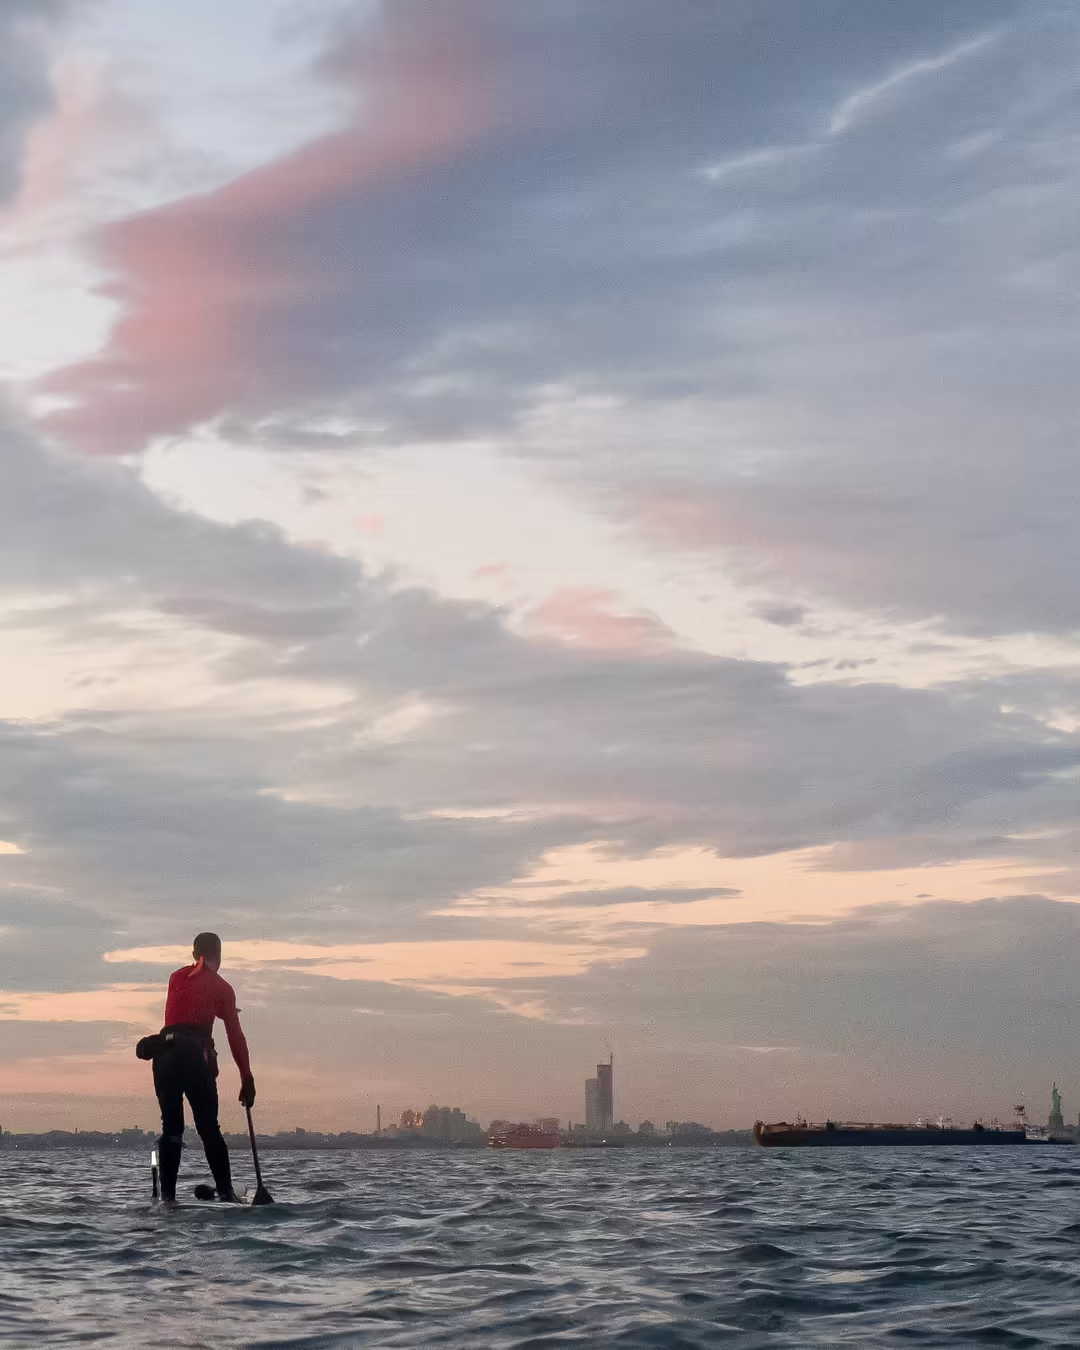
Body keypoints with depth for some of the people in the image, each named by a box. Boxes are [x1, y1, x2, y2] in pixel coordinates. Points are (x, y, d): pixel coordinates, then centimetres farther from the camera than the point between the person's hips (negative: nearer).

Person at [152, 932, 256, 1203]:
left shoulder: (176, 978, 18)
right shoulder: (221, 987, 8)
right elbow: (235, 1036, 6)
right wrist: (247, 1079, 8)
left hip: (165, 1052, 3)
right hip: (195, 1053, -3)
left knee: (171, 1128, 6)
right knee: (208, 1127, 2)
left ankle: (167, 1194, 0)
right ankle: (225, 1191, 0)